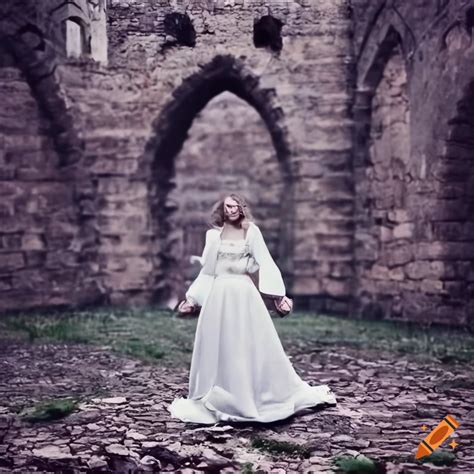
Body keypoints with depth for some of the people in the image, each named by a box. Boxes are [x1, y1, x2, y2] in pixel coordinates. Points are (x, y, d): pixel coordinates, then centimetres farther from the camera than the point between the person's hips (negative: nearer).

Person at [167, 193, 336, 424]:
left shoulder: (251, 232, 3)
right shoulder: (214, 234, 8)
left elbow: (265, 262, -2)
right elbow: (207, 269, 13)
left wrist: (278, 294, -9)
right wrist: (192, 298, 11)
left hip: (244, 294, -1)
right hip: (219, 295, 1)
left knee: (254, 346, 0)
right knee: (218, 348, 6)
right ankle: (213, 402, 18)